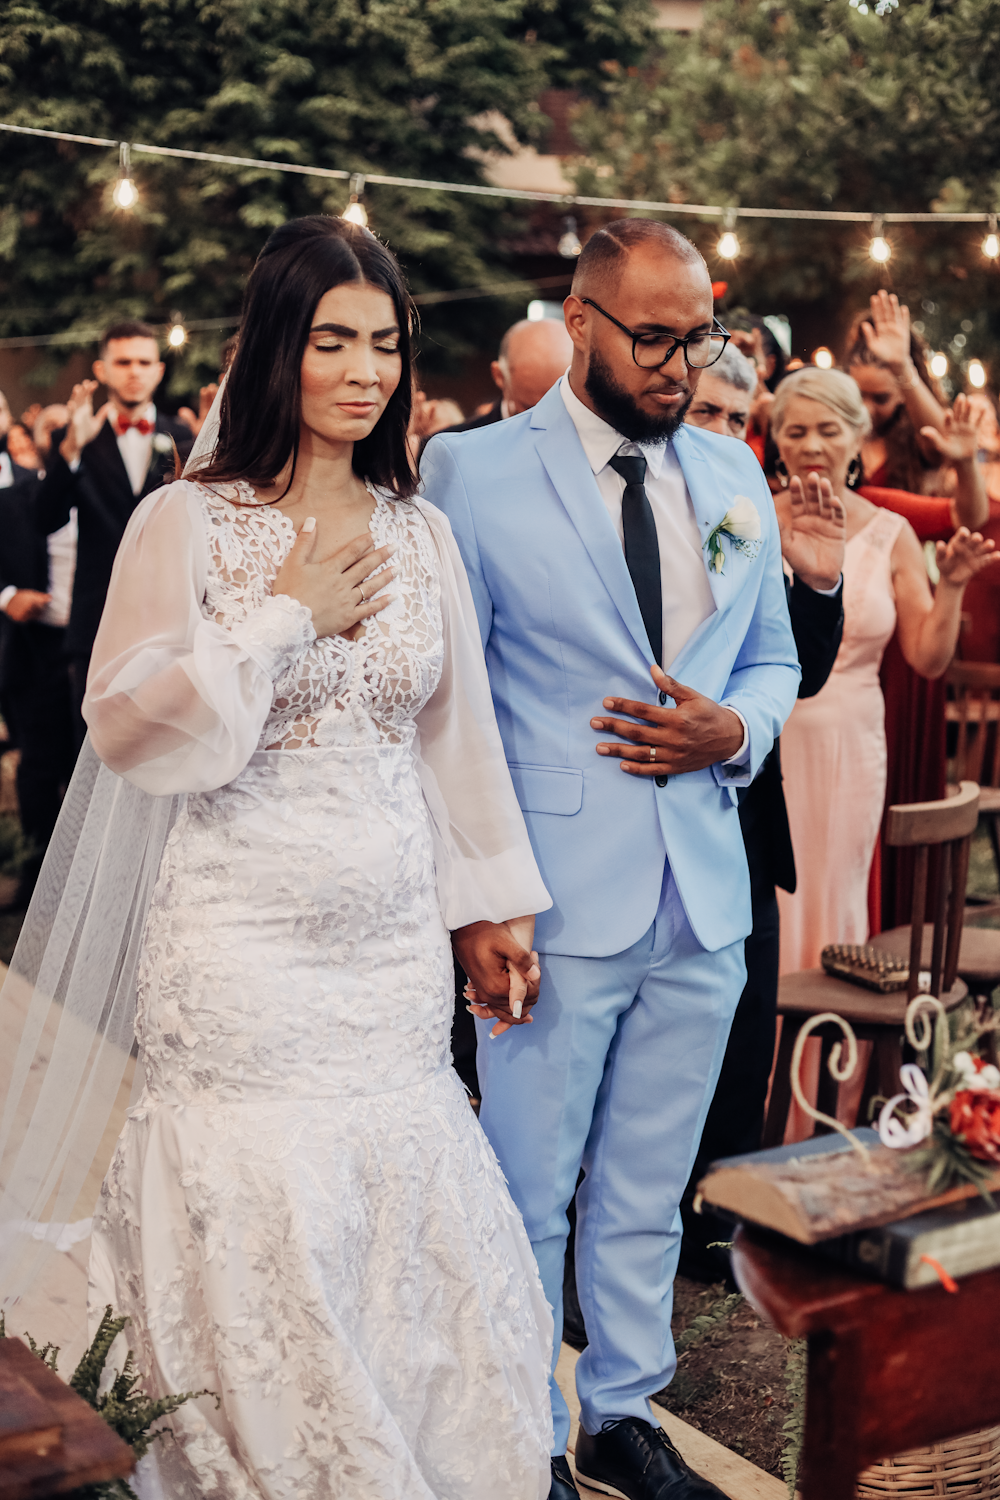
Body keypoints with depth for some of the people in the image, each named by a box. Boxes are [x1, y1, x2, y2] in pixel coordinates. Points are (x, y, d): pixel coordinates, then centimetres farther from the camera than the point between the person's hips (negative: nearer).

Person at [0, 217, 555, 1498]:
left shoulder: (420, 531, 9)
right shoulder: (186, 522, -4)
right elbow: (124, 728, -9)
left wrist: (495, 898, 16)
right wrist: (284, 618, -12)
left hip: (395, 940, 4)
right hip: (241, 945, -4)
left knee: (408, 1231, 7)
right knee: (261, 1237, 2)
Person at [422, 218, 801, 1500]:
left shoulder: (735, 476, 9)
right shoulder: (473, 470, -6)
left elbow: (773, 660, 18)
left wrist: (734, 730, -5)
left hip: (704, 902, 5)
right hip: (556, 900, -4)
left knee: (649, 1193, 18)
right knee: (528, 1196, 7)